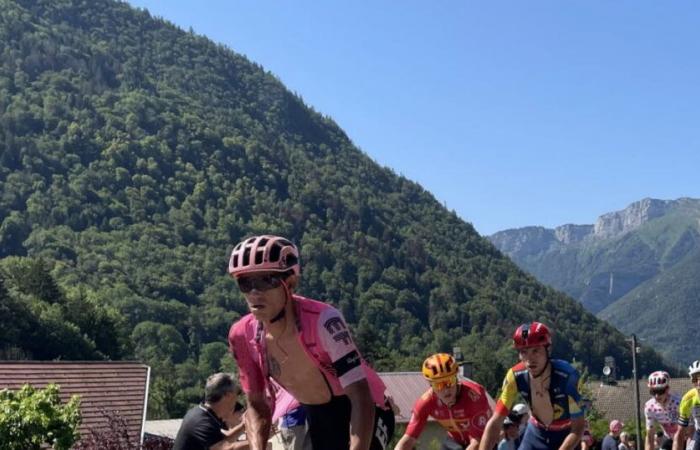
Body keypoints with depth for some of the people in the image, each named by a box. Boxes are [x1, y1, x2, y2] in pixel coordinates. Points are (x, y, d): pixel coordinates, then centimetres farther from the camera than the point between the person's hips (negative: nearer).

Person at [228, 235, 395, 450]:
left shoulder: (323, 320, -33)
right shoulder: (243, 335, -16)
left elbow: (361, 398, -36)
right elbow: (257, 404, -3)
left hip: (362, 413, -5)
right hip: (318, 416, 5)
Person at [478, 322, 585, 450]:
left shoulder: (567, 376, -32)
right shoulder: (515, 376, -23)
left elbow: (578, 428, -27)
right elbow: (494, 423, -21)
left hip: (563, 436, -3)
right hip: (536, 433, 3)